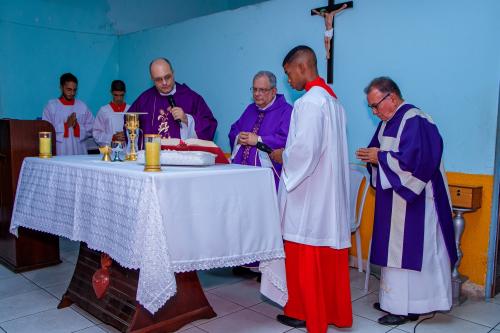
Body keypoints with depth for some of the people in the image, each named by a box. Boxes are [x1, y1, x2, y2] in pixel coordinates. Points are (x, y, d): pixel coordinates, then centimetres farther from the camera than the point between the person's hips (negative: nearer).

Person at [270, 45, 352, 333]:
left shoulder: (308, 102, -17)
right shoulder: (333, 100, 13)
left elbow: (305, 149, -24)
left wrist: (282, 155, -5)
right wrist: (289, 153, 12)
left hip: (308, 192, -9)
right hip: (331, 190, 9)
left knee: (305, 254, 5)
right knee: (330, 250, 15)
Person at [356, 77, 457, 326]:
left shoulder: (415, 121, -17)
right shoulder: (387, 122, 11)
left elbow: (414, 159, -26)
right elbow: (380, 152, 18)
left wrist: (380, 157, -17)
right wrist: (371, 156, -5)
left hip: (412, 202, -9)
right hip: (392, 198, 9)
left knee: (408, 252, -1)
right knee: (393, 250, 13)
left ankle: (406, 308, 10)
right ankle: (393, 299, 24)